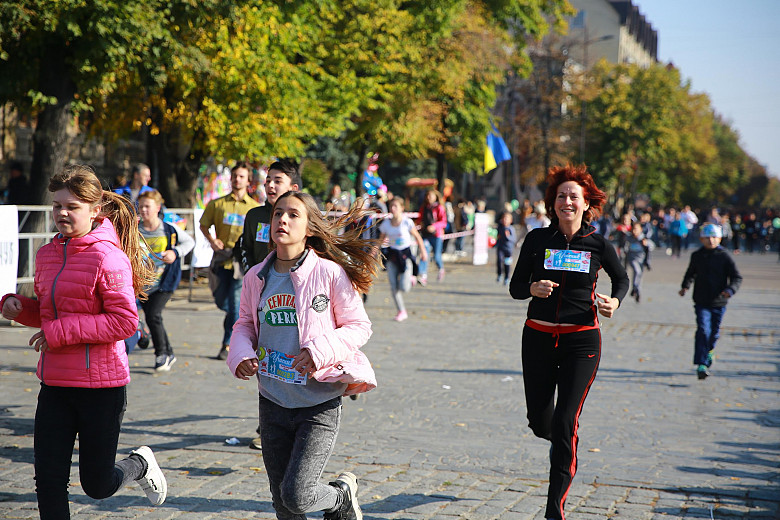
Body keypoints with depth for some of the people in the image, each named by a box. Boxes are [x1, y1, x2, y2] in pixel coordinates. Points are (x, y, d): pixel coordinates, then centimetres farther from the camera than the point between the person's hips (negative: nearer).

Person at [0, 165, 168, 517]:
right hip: (55, 383, 6)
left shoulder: (108, 257, -14)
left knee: (97, 486, 8)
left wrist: (59, 332, -20)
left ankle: (140, 465, 39)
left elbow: (125, 322, -20)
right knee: (48, 483, 4)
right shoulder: (47, 254, 8)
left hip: (101, 385, -6)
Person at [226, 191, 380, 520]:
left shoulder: (329, 273, -11)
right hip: (273, 402, 5)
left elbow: (359, 326, -6)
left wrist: (320, 350, -21)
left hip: (319, 404, -5)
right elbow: (245, 325, 15)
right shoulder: (256, 277, 2)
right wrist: (241, 355, -6)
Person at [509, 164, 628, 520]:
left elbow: (622, 279, 15)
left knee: (566, 422, -9)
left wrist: (614, 301, -5)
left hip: (581, 341, -2)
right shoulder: (537, 239, -1)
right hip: (538, 337, 2)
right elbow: (515, 287, 2)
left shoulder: (598, 245, -2)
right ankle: (561, 442, 47)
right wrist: (533, 288, -20)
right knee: (539, 420, 8)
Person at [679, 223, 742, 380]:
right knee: (703, 330, -15)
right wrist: (685, 286, 5)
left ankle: (709, 350, 47)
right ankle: (701, 364, -16)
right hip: (701, 302, 0)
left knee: (714, 332, 14)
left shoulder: (724, 256, -4)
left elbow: (737, 277, -4)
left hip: (719, 303, 0)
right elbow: (690, 273, 22)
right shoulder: (697, 256, 5)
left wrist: (730, 290, -22)